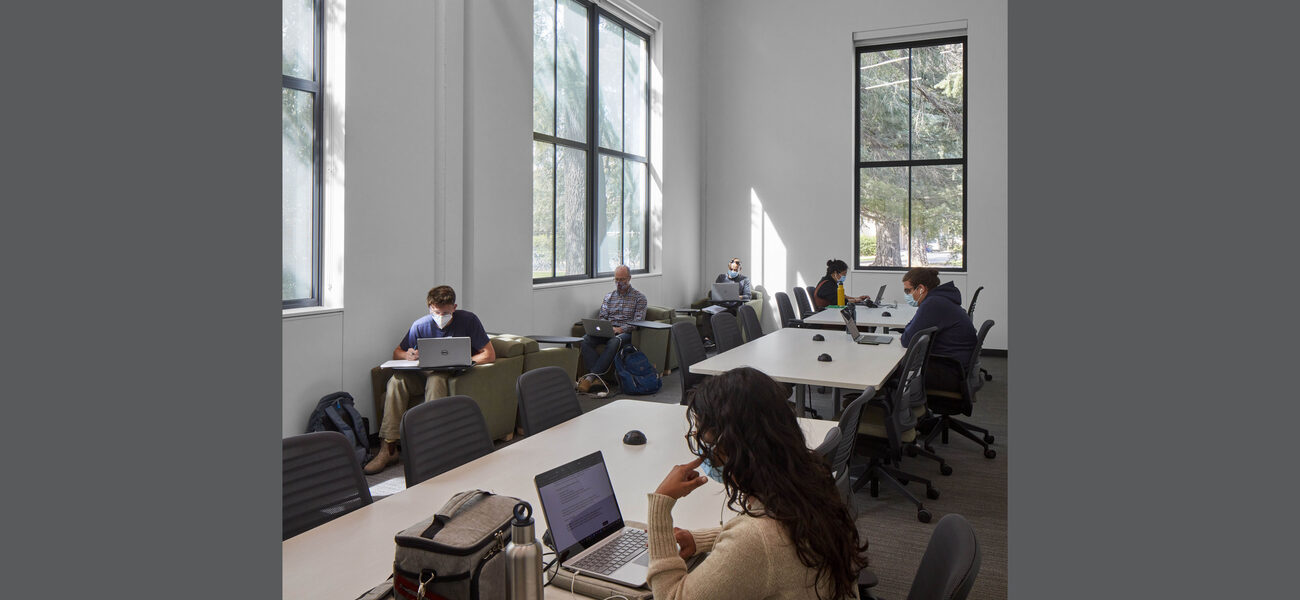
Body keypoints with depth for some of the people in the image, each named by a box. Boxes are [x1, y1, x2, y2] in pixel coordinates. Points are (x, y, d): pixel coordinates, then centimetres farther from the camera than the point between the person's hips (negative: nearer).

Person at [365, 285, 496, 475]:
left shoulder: (468, 321, -7)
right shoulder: (421, 325, 1)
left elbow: (489, 355, -8)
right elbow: (397, 353, 8)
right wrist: (408, 356, -17)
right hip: (426, 373, 4)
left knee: (435, 379, -37)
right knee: (397, 380, -26)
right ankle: (388, 448, -25)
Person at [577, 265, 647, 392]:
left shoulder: (639, 298, 7)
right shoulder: (608, 297, 21)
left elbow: (638, 322, -4)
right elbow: (601, 317, 15)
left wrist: (620, 329, -19)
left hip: (626, 332, -4)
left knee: (614, 342, -40)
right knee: (586, 339, -27)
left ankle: (591, 376, -42)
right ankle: (598, 378, -38)